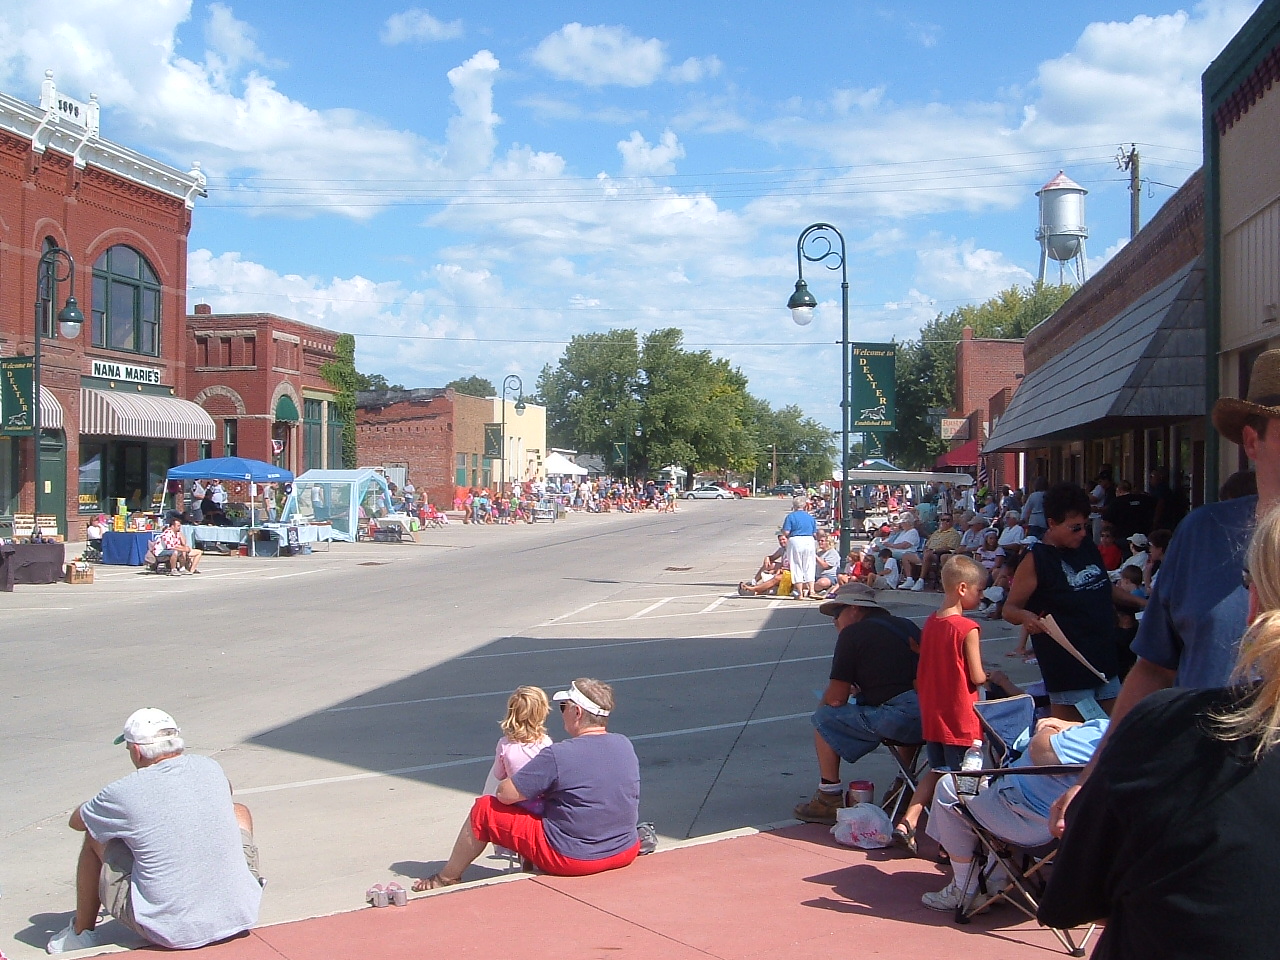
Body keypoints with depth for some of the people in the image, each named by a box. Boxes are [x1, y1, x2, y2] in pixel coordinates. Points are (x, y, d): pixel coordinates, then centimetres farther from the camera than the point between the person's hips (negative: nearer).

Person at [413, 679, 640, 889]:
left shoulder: (558, 755, -21)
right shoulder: (625, 745, -2)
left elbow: (505, 793, -13)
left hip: (570, 859, -6)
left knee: (483, 809, 9)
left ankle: (447, 878, 28)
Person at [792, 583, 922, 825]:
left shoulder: (853, 633, 2)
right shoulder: (906, 626, 24)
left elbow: (836, 698, 0)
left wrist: (823, 703, 23)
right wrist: (863, 690, 38)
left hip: (898, 718, -8)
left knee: (824, 719, 7)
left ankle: (830, 800, 10)